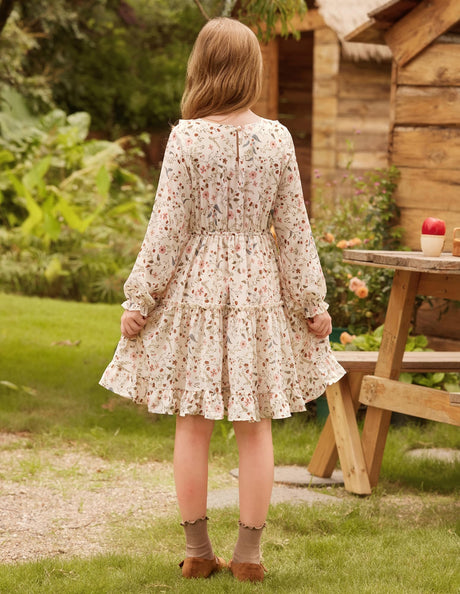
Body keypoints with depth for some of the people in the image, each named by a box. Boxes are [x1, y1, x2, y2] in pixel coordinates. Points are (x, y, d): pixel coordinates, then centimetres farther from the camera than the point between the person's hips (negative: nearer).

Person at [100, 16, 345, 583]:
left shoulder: (186, 139, -9)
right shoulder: (277, 139, -3)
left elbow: (167, 227, -8)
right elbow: (294, 229, 1)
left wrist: (140, 300, 0)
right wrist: (312, 303, 9)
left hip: (194, 287, -1)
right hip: (258, 287, 1)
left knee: (192, 424, 8)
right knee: (254, 427, 8)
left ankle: (197, 551, 13)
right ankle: (249, 554, 11)